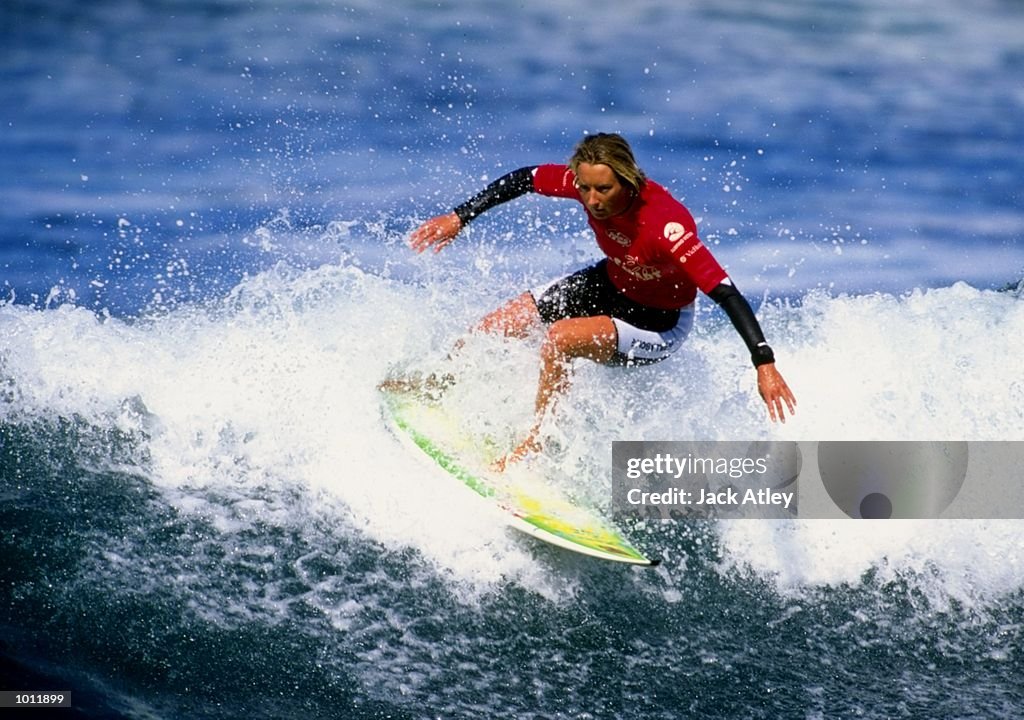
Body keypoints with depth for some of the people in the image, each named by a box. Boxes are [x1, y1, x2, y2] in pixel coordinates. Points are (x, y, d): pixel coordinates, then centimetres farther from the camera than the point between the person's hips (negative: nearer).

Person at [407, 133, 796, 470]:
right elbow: (523, 180, -4)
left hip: (658, 322, -7)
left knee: (558, 338, -31)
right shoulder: (587, 182, -22)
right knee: (492, 328, 8)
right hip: (610, 285, 7)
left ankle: (535, 444, -7)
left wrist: (764, 363, -48)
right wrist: (459, 217, -2)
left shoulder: (666, 225, -40)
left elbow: (724, 292, -42)